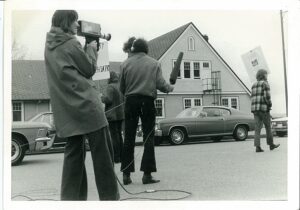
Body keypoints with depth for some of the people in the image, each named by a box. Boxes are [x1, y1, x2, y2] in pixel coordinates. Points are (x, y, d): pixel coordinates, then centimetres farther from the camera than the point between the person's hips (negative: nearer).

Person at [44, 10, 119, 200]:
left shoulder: (49, 46, 15)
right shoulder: (71, 43, -8)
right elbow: (89, 69, -2)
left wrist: (85, 49, 17)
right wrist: (92, 48, 11)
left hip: (66, 109, 8)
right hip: (85, 104, -8)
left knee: (74, 152, 11)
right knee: (102, 152, 0)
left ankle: (71, 197, 12)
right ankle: (109, 196, 6)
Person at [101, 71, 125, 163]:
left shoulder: (110, 87, -12)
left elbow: (108, 99, -19)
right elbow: (124, 99, 16)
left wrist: (101, 97, -2)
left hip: (112, 115, -8)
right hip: (121, 114, 8)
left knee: (114, 135, -5)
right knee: (119, 134, 13)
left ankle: (116, 157, -3)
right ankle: (121, 156, 17)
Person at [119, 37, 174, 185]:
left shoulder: (125, 64, 3)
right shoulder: (154, 63, 3)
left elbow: (122, 88, 4)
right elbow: (160, 84, -5)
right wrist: (170, 88, 16)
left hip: (131, 102, 1)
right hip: (147, 102, -1)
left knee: (129, 138, 7)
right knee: (148, 138, 5)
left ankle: (126, 174, 9)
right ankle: (147, 174, 3)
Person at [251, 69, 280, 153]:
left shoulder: (254, 85, 18)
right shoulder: (265, 84, -4)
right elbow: (267, 96, -16)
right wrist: (270, 105, -1)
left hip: (255, 108, 6)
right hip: (263, 108, -6)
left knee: (257, 128, 1)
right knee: (268, 127, 9)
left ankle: (257, 147, -7)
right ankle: (271, 144, 21)